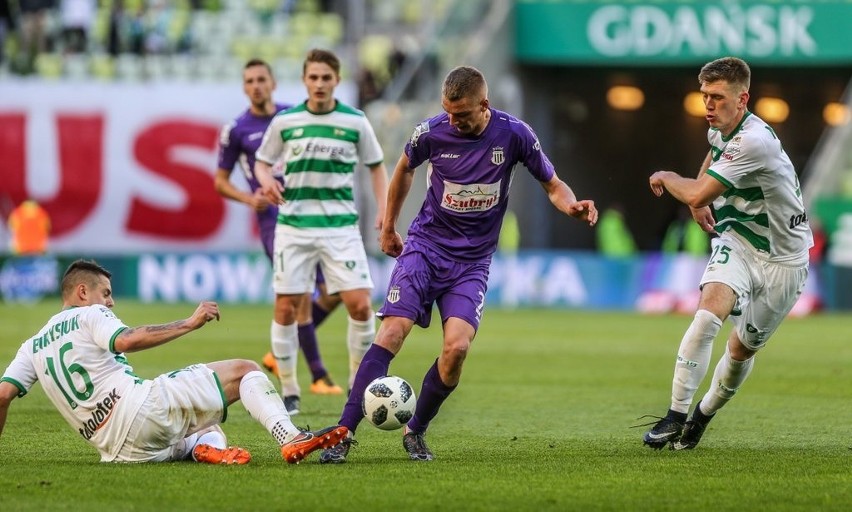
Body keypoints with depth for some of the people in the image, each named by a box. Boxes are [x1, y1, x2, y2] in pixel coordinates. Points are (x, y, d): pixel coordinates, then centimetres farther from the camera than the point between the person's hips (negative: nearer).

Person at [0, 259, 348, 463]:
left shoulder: (32, 347, 23)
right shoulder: (88, 315, 4)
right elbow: (127, 340, -17)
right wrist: (190, 323, -14)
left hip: (118, 450, 7)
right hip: (142, 406, -7)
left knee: (210, 431, 29)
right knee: (244, 371, 2)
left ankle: (201, 447, -9)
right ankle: (291, 439, -21)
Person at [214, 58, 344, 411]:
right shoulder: (236, 130, 1)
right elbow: (220, 180, 8)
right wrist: (249, 199, -10)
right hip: (274, 219, -4)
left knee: (334, 292, -1)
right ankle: (318, 376, -5)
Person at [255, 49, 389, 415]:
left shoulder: (355, 122, 2)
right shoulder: (284, 122, 2)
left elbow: (376, 165, 13)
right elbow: (262, 161, 13)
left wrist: (384, 209, 1)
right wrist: (266, 179, -9)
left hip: (341, 224, 0)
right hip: (293, 225, 0)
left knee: (360, 304, -10)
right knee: (285, 308, -2)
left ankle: (359, 383, 9)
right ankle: (288, 390, 11)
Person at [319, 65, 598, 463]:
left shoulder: (513, 134, -8)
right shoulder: (432, 132, -7)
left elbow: (552, 184, 3)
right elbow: (404, 168, 15)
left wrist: (571, 206, -20)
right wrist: (389, 226, 21)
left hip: (472, 261, 0)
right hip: (425, 246, 0)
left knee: (457, 347, -19)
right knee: (392, 333, -18)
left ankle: (415, 432, 3)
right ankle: (344, 433, -16)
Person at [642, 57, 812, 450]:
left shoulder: (755, 141, -29)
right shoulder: (721, 127, -1)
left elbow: (697, 195, -27)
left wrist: (666, 178, -7)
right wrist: (699, 200, 15)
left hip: (781, 259, -5)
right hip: (736, 242, 5)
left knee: (742, 349, 6)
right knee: (710, 311, -24)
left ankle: (703, 416, 32)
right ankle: (676, 415, -24)